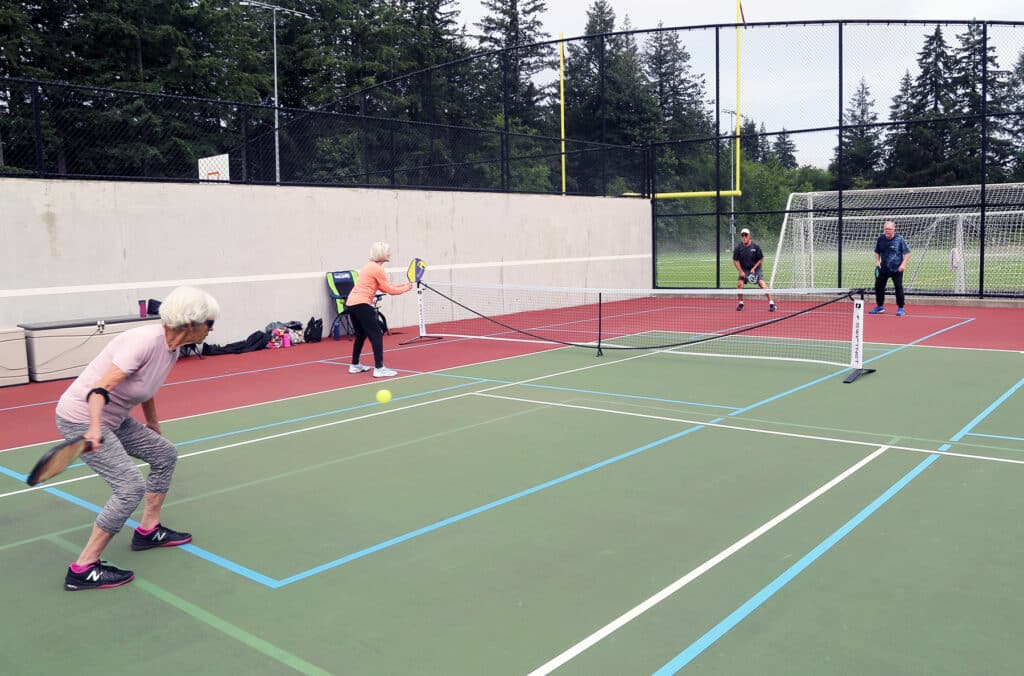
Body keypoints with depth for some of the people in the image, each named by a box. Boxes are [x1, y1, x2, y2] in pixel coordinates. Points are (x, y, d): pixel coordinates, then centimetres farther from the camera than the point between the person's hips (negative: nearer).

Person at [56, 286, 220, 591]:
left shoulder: (171, 350, 1)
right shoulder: (145, 340, -26)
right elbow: (100, 388, -33)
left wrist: (154, 425, 31)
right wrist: (94, 427, -48)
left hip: (113, 418, 10)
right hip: (82, 420, -10)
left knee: (165, 454, 15)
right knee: (131, 486, -16)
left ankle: (148, 530, 30)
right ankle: (83, 569, -3)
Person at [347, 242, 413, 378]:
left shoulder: (370, 266, 18)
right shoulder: (377, 269, -11)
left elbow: (384, 288, 20)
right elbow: (391, 291, -7)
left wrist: (402, 285, 16)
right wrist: (406, 288, 8)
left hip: (351, 303, 10)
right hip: (362, 304, -10)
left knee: (361, 335, 21)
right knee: (376, 334, -9)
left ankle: (355, 365, 28)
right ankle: (379, 368, -13)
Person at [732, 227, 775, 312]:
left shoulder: (756, 246, -12)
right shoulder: (738, 247, -8)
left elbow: (761, 259, -3)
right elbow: (735, 261, -1)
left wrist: (754, 268, -12)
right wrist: (741, 271, -9)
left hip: (756, 269, -2)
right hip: (744, 270, 2)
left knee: (762, 283, -19)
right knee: (739, 284, -16)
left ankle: (771, 303, -15)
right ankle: (741, 303, 5)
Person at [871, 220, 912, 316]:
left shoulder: (899, 239, -9)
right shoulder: (880, 238, 2)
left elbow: (907, 253, -4)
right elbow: (877, 252, 17)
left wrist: (903, 264, -16)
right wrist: (877, 261, 1)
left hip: (897, 269, -4)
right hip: (883, 268, 5)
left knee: (898, 287, -6)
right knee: (878, 286, 8)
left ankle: (901, 308, 4)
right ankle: (879, 306, 24)